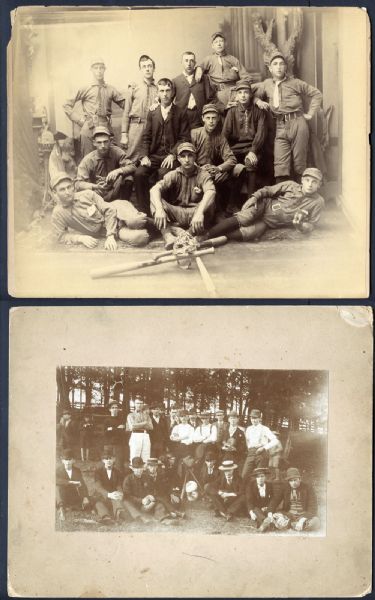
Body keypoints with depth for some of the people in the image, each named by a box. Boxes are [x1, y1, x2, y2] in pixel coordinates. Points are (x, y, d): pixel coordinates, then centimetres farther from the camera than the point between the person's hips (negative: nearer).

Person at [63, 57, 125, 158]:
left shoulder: (111, 90, 12)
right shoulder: (85, 89, 7)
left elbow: (125, 104, 10)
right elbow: (66, 105, 10)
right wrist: (79, 119, 3)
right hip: (89, 130, -2)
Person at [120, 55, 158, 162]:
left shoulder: (158, 88, 10)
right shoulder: (134, 88, 8)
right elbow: (126, 113, 6)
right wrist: (124, 134, -1)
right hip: (136, 126, -1)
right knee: (130, 161, -6)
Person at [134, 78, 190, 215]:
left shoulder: (180, 113, 6)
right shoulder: (152, 113, 16)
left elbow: (184, 137, -1)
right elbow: (146, 137, 12)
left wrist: (173, 155, -15)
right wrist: (144, 156, -6)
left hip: (171, 156, -3)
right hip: (154, 155, 3)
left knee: (163, 173, -34)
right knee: (139, 174, -25)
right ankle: (144, 212, -17)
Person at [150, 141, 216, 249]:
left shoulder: (203, 175, -4)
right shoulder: (174, 175, 1)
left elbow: (210, 192, -26)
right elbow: (154, 189, -15)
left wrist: (199, 212, -44)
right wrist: (159, 209, -36)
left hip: (194, 214, -2)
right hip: (175, 214, 2)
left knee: (210, 204, -32)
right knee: (155, 201, -22)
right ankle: (168, 236, -38)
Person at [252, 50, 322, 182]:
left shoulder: (295, 83, 8)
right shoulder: (266, 85, 15)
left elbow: (316, 94, 12)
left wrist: (310, 114, 7)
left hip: (297, 123, -2)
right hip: (280, 127, 2)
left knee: (299, 164, -1)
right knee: (280, 166, -9)